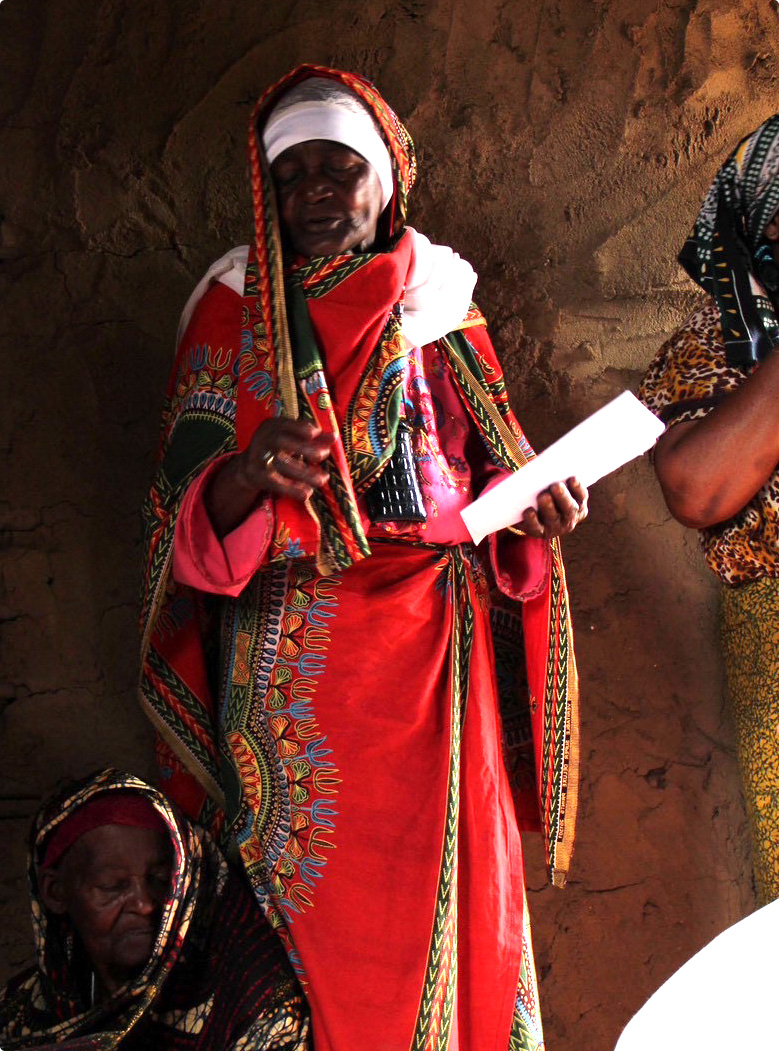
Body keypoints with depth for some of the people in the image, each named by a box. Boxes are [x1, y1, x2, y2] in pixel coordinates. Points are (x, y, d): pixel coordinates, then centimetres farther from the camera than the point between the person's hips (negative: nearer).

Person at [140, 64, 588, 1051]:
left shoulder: (439, 307, 15)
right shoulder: (233, 310, 9)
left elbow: (496, 468, 14)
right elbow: (188, 508, 0)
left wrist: (536, 503, -9)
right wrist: (252, 470, -22)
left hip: (431, 643, 2)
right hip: (289, 663, -1)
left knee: (448, 893, -2)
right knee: (312, 910, -7)